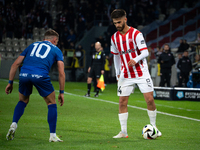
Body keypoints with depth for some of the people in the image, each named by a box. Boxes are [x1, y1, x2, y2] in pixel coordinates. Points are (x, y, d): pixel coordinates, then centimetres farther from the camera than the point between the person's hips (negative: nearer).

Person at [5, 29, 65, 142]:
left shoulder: (32, 45, 31)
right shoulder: (56, 50, 23)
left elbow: (15, 64, 24)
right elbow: (61, 73, 12)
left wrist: (10, 82, 27)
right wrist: (61, 92, 18)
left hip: (24, 74, 3)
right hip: (40, 76, -3)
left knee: (23, 101, 29)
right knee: (52, 104, 15)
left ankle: (14, 125, 10)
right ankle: (53, 136, 12)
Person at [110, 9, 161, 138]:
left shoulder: (136, 34, -10)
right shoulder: (114, 37, 6)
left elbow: (145, 52, -14)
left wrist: (135, 60, -33)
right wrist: (117, 73, 13)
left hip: (141, 73, -4)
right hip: (125, 75, 4)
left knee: (150, 99, -7)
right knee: (122, 102, -3)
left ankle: (153, 127, 9)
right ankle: (123, 131, 3)